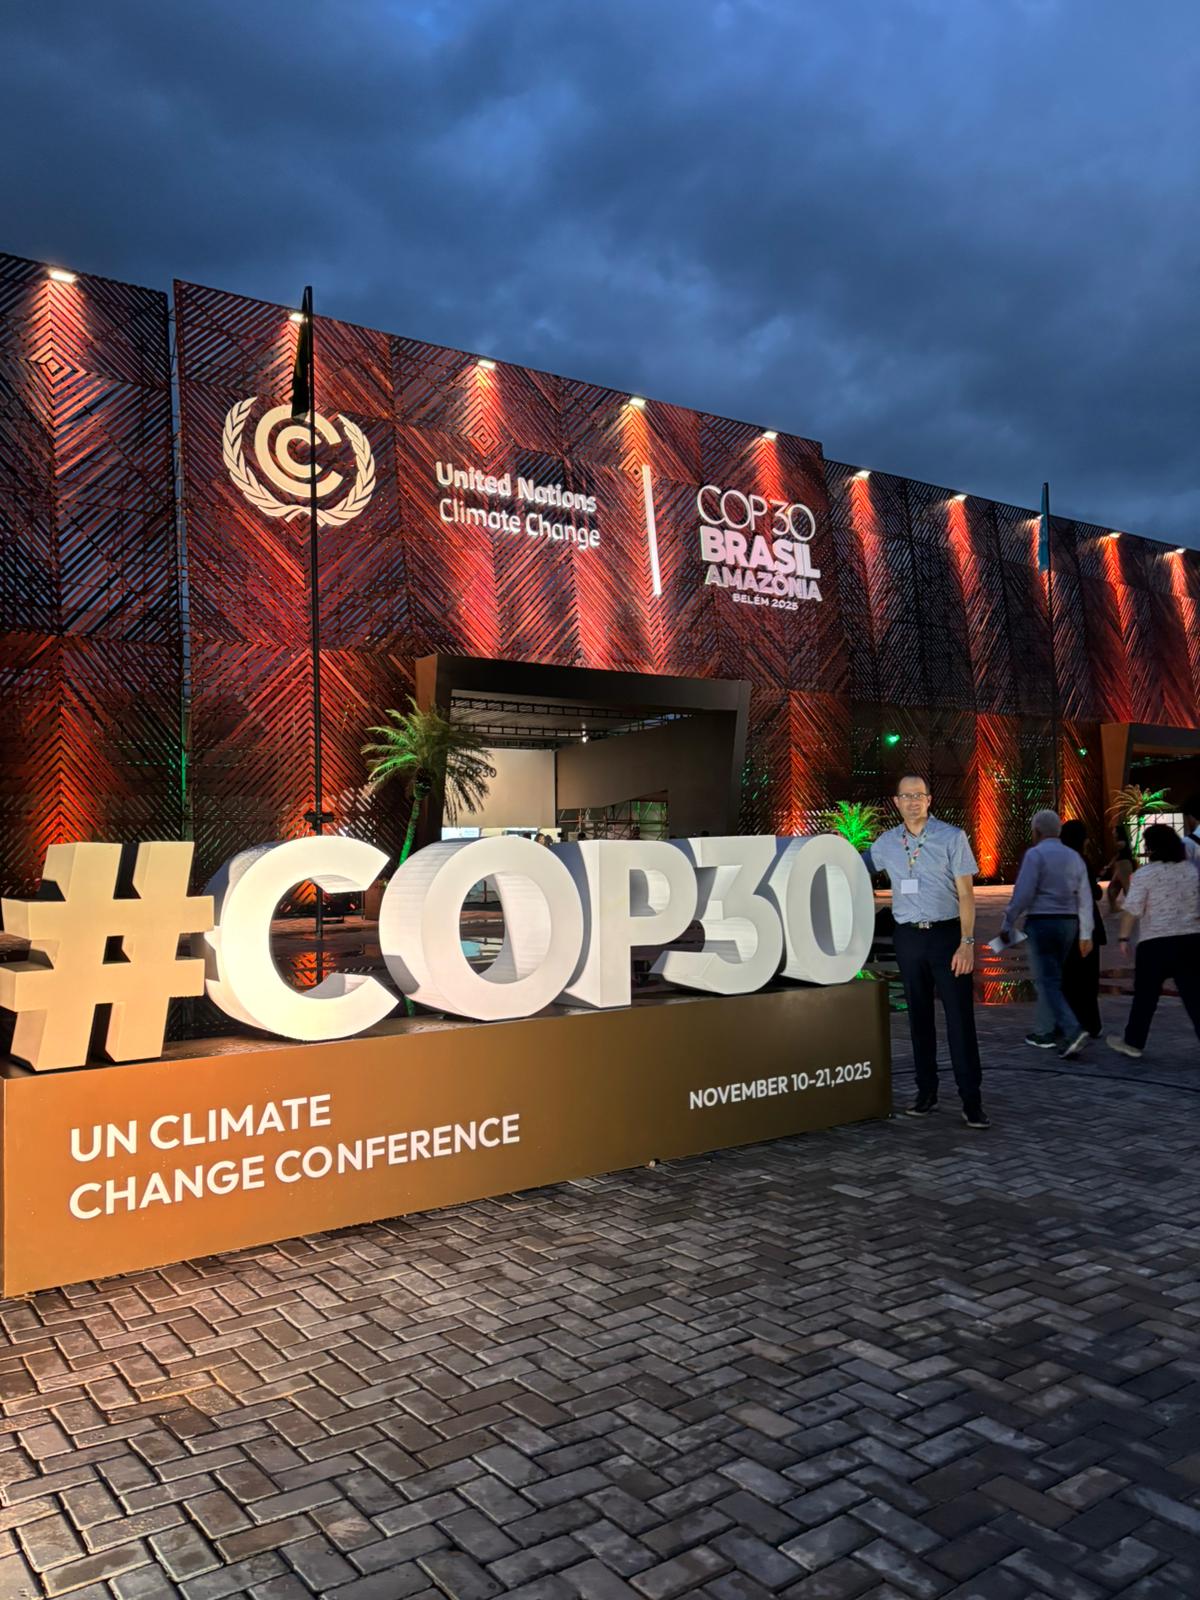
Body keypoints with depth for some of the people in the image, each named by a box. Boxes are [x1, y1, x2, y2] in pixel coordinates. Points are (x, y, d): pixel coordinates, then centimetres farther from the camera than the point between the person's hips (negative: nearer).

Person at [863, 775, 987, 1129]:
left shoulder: (951, 837, -3)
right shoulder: (886, 842, 7)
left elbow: (966, 893, -5)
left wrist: (967, 942, -12)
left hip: (947, 934, -3)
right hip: (909, 937, 4)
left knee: (960, 1018, -5)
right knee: (919, 1017, 9)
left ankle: (972, 1102, 0)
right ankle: (926, 1092, 19)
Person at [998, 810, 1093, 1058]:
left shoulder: (1035, 854, -9)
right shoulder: (1074, 857, 11)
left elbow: (1023, 894, -16)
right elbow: (1085, 899, 9)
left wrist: (1007, 924, -9)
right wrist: (1085, 935, 12)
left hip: (1041, 923, -7)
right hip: (1068, 924, 7)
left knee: (1048, 983, -6)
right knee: (1050, 978, 17)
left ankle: (1073, 1031, -21)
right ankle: (1045, 1033, 23)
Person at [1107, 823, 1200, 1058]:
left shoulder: (1144, 874, -9)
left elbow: (1132, 910, -12)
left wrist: (1124, 937, -4)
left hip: (1155, 942, -4)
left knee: (1145, 995, 7)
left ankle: (1133, 1042, 18)